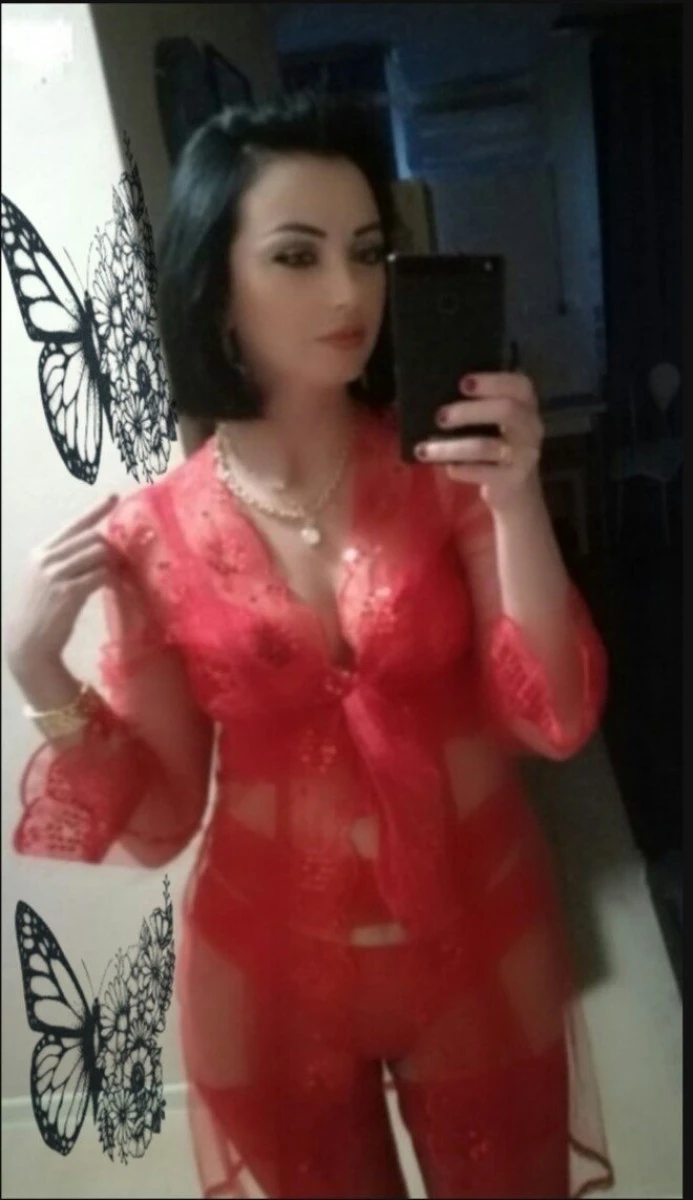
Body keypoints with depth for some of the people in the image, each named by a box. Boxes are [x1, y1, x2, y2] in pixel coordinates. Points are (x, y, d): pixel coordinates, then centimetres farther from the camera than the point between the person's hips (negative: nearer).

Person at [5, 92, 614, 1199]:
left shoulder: (449, 468, -10)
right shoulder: (150, 537, -10)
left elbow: (555, 720, -15)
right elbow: (158, 817, -6)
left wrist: (516, 502, -27)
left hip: (479, 944, 1)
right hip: (273, 971, 0)